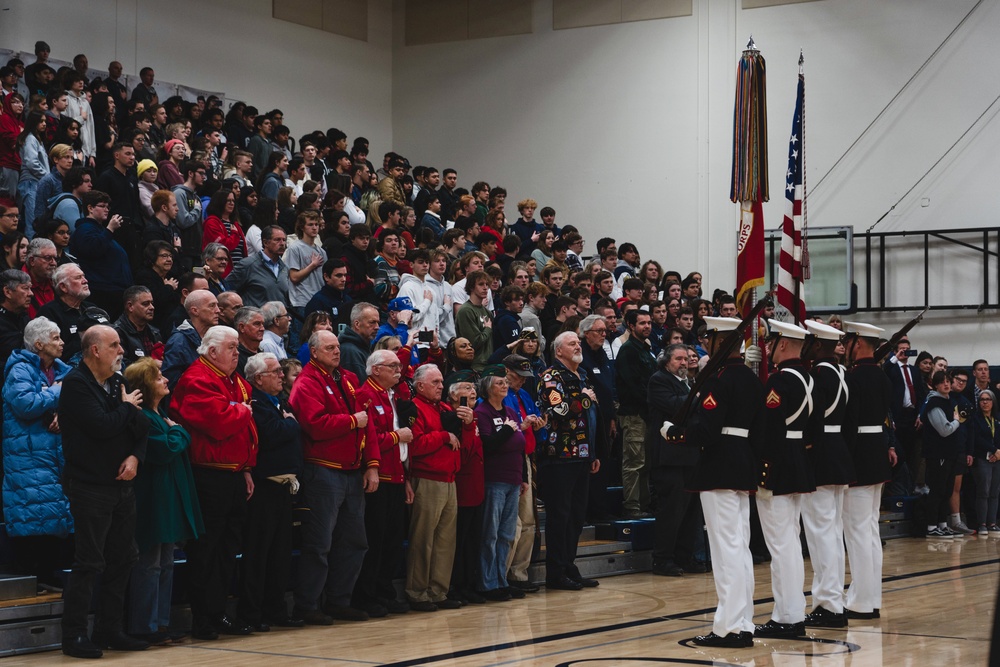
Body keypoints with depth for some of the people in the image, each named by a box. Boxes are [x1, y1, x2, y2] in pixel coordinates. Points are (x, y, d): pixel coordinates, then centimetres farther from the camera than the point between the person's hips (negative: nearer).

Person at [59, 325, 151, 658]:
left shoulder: (118, 382, 13)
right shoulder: (76, 383, -12)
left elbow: (141, 426, 11)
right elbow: (102, 427, -22)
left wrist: (135, 456, -7)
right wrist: (127, 407, -5)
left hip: (122, 483, 8)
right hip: (90, 487, -8)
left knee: (123, 559, 11)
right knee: (89, 564, -7)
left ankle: (109, 630, 21)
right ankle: (74, 637, 0)